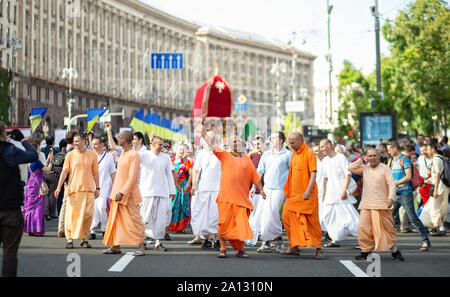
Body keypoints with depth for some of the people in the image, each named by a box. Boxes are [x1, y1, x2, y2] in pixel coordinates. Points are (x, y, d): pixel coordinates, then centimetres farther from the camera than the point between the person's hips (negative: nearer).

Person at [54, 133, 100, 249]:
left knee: (88, 215, -1)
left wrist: (97, 188, 10)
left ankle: (84, 238, 12)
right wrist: (59, 187, -5)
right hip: (74, 189, -1)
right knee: (71, 214, -4)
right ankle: (70, 239, 4)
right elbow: (65, 171, 2)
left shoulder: (92, 155, 6)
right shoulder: (70, 155, 3)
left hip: (88, 189, 1)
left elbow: (95, 173, 11)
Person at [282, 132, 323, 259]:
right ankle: (294, 247, 13)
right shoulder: (294, 154, 14)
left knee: (312, 220, -3)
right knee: (288, 217, 3)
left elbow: (313, 174, -15)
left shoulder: (309, 153, -9)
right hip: (294, 194, 7)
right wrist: (288, 191, 19)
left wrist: (308, 190, -26)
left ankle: (318, 248, 5)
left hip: (307, 195, -7)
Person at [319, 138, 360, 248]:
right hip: (330, 193, 7)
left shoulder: (341, 158, -8)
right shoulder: (325, 161, 12)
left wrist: (344, 190, -21)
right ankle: (336, 240, 15)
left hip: (342, 193, -7)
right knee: (326, 216, 6)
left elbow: (348, 175, -13)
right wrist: (324, 194, 19)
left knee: (348, 216, -12)